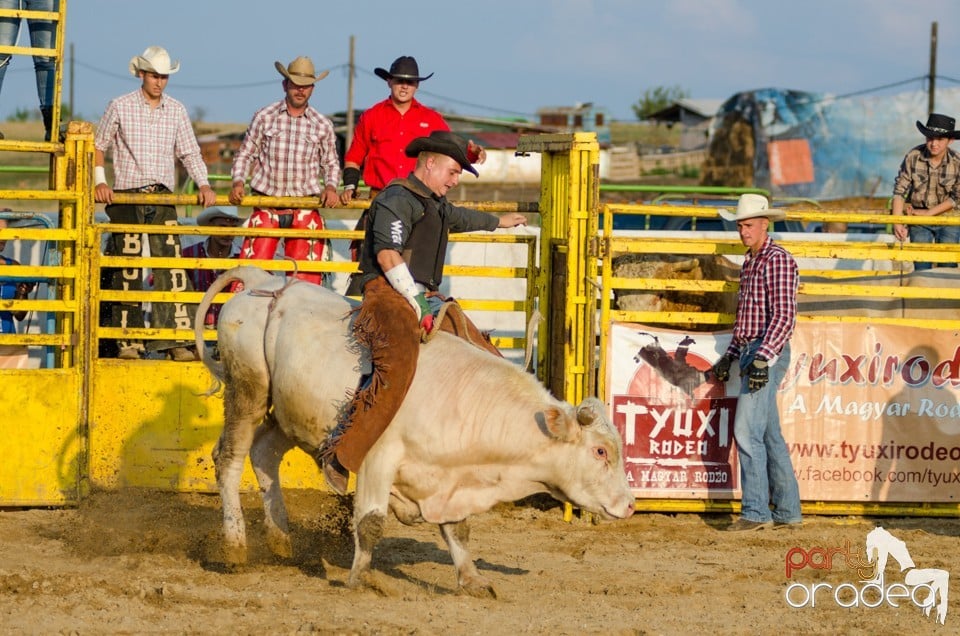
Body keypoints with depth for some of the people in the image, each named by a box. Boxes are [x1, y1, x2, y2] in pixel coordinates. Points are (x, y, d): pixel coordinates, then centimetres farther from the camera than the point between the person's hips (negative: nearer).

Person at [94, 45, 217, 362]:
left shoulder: (176, 111, 9)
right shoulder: (120, 107, 3)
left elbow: (189, 152, 10)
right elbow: (98, 145, 10)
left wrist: (204, 184, -4)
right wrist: (100, 181, -2)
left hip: (163, 198, 2)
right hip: (127, 197, -2)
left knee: (172, 267, -8)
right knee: (128, 272, -1)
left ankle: (176, 339, -10)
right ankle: (128, 342, 5)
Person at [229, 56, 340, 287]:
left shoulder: (322, 126, 7)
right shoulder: (264, 117, 4)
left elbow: (331, 163, 17)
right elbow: (245, 155, 10)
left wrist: (331, 187, -2)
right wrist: (238, 182, -6)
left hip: (305, 210, 1)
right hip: (266, 206, -1)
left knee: (306, 276, 0)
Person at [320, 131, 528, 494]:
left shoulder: (435, 205, 26)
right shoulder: (398, 199, -6)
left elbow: (460, 218, 51)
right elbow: (387, 255, -18)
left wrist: (499, 222, 68)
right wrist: (417, 301, -19)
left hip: (424, 296, 10)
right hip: (389, 293, -10)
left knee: (489, 363, 8)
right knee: (396, 369, -34)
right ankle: (340, 455, -35)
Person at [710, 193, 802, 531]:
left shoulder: (777, 260, -12)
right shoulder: (750, 262, 18)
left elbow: (784, 316, -20)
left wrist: (763, 358, -27)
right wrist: (730, 355, 22)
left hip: (768, 352, -10)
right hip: (751, 353, 10)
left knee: (747, 432, -13)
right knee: (770, 436, 11)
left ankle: (755, 511, -12)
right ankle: (787, 511, 15)